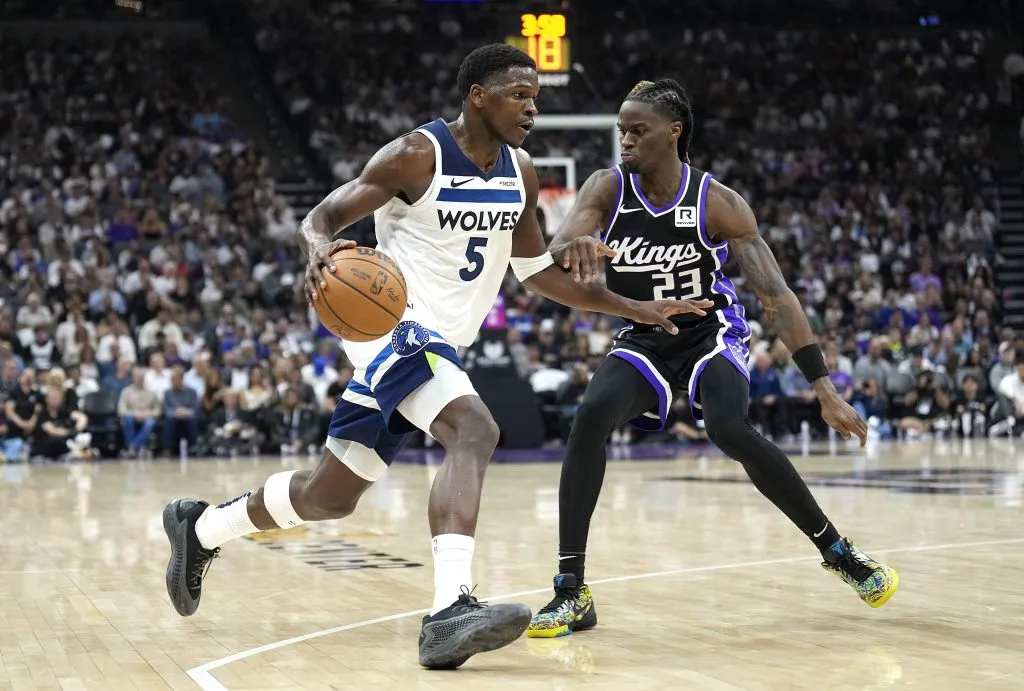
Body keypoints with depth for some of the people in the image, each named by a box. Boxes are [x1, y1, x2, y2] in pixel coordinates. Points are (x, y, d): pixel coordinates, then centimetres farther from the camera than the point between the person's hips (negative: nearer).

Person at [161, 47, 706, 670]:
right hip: (392, 323, -8)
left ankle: (201, 528, 35)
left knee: (332, 496, 13)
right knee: (474, 430, -32)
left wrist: (636, 308, 13)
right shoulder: (417, 155, -13)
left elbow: (539, 272, 18)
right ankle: (451, 610, -41)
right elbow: (322, 216, -14)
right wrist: (320, 249, -39)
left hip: (436, 342, 8)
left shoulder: (521, 173, 9)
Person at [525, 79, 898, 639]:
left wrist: (826, 389, -25)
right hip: (643, 340, 2)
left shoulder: (718, 203, -18)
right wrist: (574, 246, -54)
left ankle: (836, 550, -6)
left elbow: (776, 296, -19)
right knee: (590, 418, -26)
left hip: (710, 333, -2)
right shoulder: (607, 189, -12)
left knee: (731, 432, -29)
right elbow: (553, 253, -26)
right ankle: (571, 591, -21)